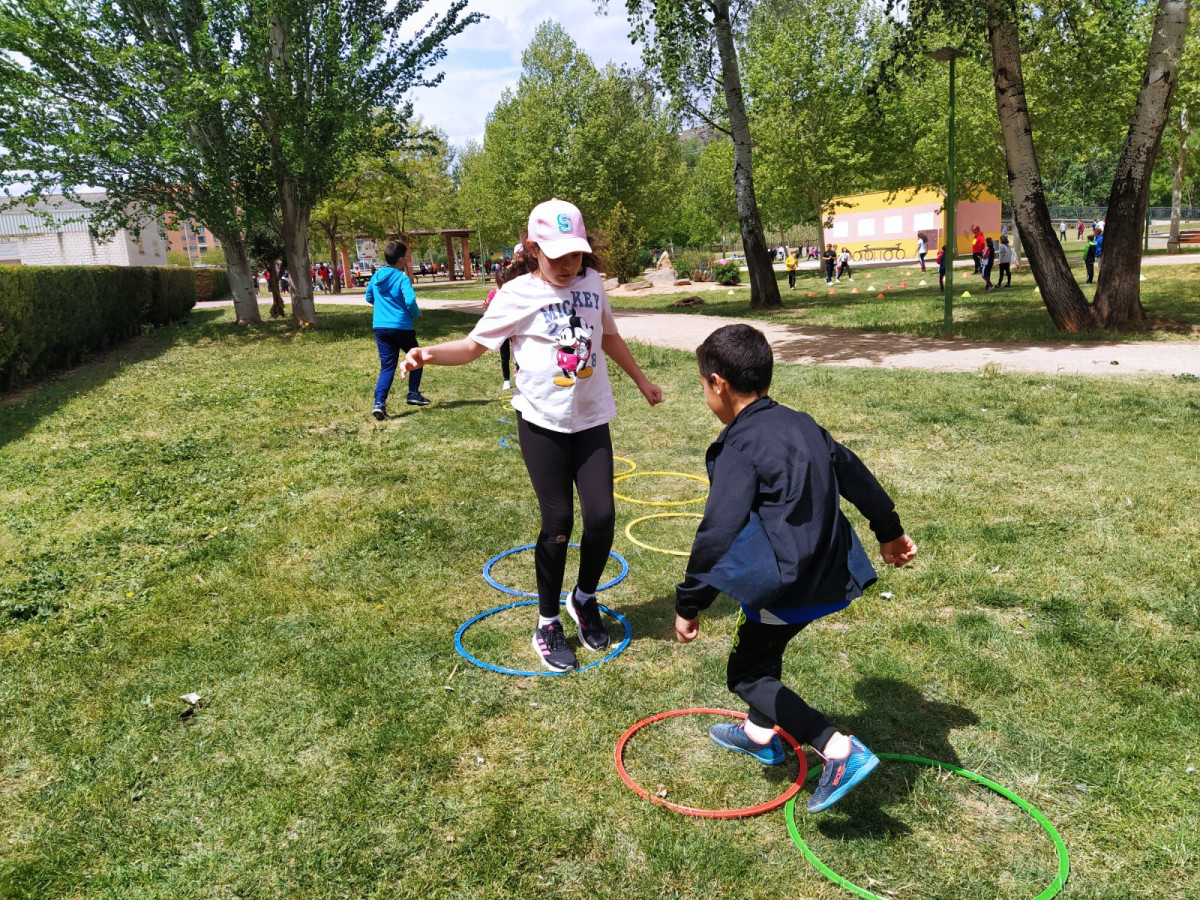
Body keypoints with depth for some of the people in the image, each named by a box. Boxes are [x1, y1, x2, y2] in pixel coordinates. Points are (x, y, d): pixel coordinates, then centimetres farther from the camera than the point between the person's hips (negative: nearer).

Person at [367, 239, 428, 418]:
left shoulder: (376, 276, 8)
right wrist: (416, 314, -3)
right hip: (401, 327, -5)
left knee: (387, 366, 5)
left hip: (380, 327, 5)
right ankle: (413, 393, 20)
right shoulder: (402, 278, -11)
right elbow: (410, 301, -22)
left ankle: (379, 402, -11)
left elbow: (369, 298, 21)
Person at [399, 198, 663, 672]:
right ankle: (547, 624, 18)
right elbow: (474, 345, -8)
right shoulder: (518, 294, -9)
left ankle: (585, 598, 27)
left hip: (592, 419, 4)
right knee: (558, 521, -2)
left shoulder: (592, 283, 4)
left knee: (601, 516, -2)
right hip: (543, 422, -4)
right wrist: (431, 353, -29)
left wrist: (641, 379, 32)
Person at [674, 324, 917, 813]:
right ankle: (760, 732, 46)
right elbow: (855, 474, 19)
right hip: (828, 573, 9)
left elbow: (717, 534, -22)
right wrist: (889, 531, 33)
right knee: (763, 647, 28)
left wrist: (688, 604, -12)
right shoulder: (802, 424, 8)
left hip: (785, 585, -9)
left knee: (745, 672, 6)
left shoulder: (740, 447, -18)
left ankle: (839, 748, -6)